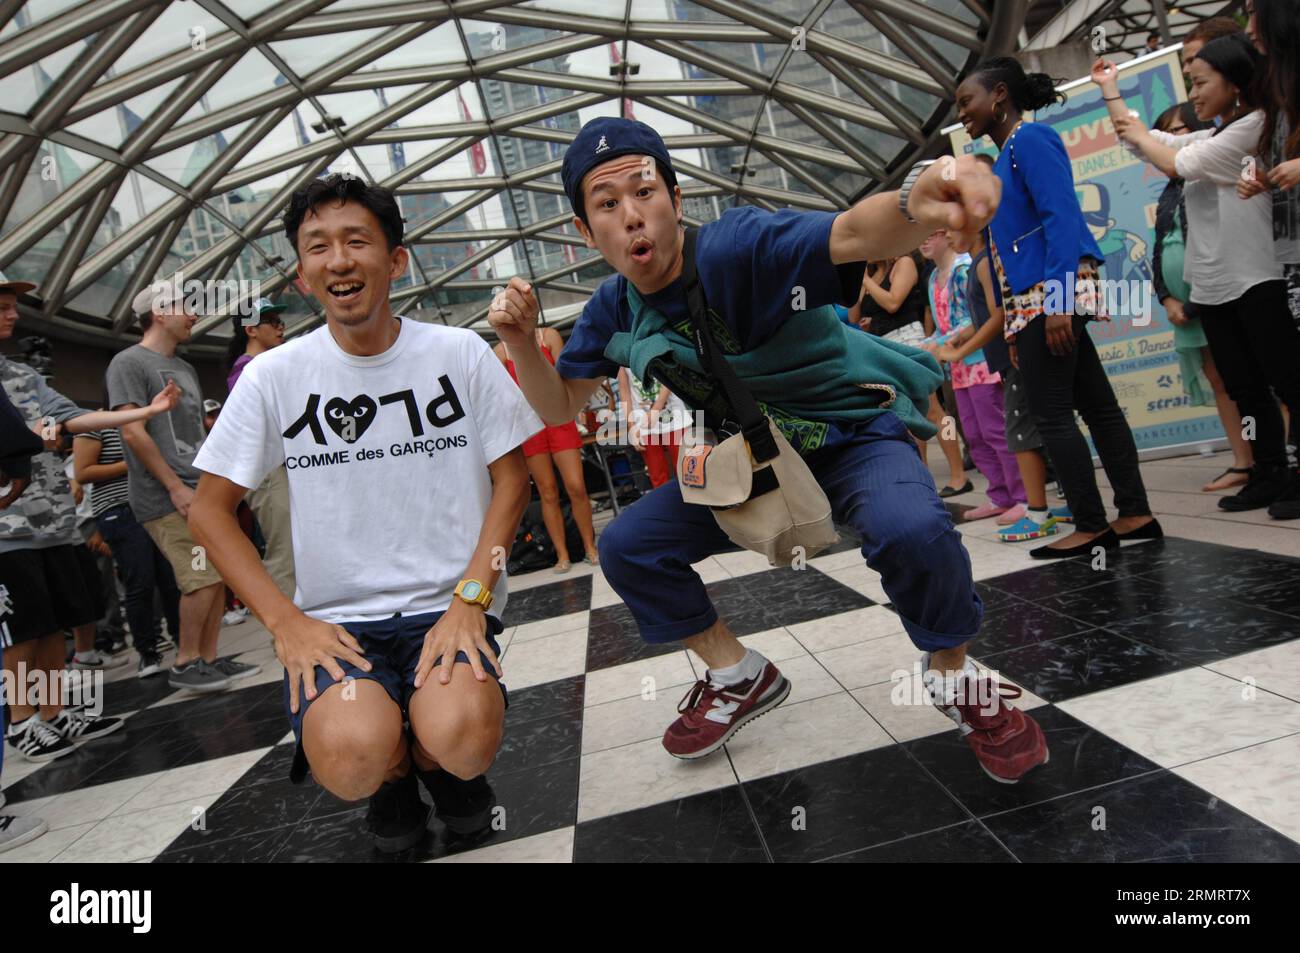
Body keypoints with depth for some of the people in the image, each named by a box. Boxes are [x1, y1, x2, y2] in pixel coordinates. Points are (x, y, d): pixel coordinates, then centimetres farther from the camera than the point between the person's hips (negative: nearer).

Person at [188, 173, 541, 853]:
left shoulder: (461, 354, -1)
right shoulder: (273, 376, 0)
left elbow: (511, 477, 1)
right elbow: (210, 509, 5)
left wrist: (469, 599, -12)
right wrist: (285, 621, -7)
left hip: (450, 605, 0)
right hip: (336, 619, 1)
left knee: (460, 738, -27)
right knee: (351, 755, -26)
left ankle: (441, 760, 12)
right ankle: (394, 774, 13)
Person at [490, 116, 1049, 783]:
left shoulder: (735, 246, -28)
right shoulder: (613, 309, -7)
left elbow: (850, 236, -48)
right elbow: (559, 407, 3)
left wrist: (914, 204, -72)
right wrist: (521, 340, -16)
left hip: (855, 432, -5)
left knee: (910, 530, -36)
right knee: (626, 548, -3)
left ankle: (953, 674, -2)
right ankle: (740, 677, 17)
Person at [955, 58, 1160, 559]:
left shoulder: (1030, 138, -6)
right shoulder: (1006, 156, 21)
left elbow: (1062, 217, -17)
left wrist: (1057, 302, -24)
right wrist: (1012, 324, 20)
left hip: (1051, 296, -10)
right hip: (1033, 301, 10)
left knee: (1051, 414, -6)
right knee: (1095, 406, 9)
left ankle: (1091, 526, 2)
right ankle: (1136, 514, 14)